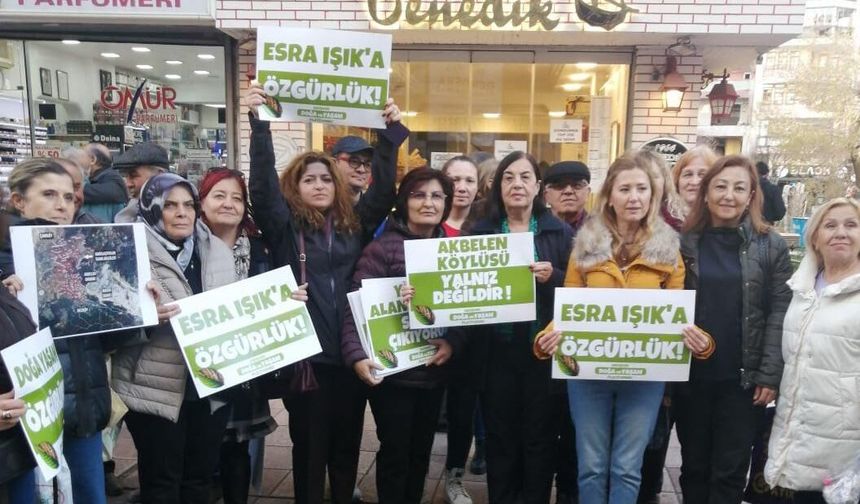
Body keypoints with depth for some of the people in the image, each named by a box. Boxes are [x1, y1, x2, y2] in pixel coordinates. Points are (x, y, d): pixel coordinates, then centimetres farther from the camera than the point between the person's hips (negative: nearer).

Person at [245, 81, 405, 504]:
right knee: (310, 446, 11)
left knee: (348, 443, 18)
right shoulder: (284, 225, 0)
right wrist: (259, 121, -20)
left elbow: (384, 186, 2)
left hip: (352, 353, 3)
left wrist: (391, 130, -7)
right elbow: (262, 183, -12)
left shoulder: (355, 222, 7)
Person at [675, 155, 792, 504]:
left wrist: (769, 375, -9)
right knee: (694, 466, 14)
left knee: (730, 471, 8)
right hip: (690, 374, 2)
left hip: (743, 377, -1)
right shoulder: (685, 241, 2)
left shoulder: (771, 246, -1)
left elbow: (780, 314, -3)